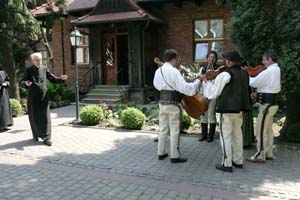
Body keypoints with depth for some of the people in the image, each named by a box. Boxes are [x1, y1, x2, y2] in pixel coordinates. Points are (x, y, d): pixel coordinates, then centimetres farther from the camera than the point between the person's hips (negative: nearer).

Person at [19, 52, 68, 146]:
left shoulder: (45, 68, 6)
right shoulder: (28, 70, 0)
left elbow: (53, 79, 6)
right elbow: (21, 82, -6)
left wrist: (61, 78, -14)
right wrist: (26, 84, -30)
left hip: (43, 96, 1)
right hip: (33, 97, -1)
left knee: (45, 117, -4)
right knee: (34, 117, 9)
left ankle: (46, 138, -1)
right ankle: (35, 134, 31)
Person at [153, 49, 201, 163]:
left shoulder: (158, 71, 5)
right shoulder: (174, 72, -17)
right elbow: (184, 87, -21)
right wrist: (197, 82, -9)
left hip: (162, 102, 7)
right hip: (173, 104, -7)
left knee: (163, 129, 16)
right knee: (174, 131, 3)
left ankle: (161, 153, 25)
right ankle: (175, 156, 10)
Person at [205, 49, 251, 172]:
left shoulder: (225, 75, -15)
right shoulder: (244, 74, 8)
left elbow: (213, 94, -9)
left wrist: (209, 82, 6)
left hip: (227, 109, -7)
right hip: (240, 109, 7)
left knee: (225, 136, 1)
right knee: (237, 134, 17)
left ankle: (227, 164, 5)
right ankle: (238, 161, 27)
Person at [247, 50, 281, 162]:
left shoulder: (269, 71, -19)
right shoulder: (276, 70, 12)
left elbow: (254, 83, -18)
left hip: (267, 104, -10)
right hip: (272, 103, 10)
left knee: (261, 130, -4)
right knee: (268, 130, 16)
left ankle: (260, 155, 2)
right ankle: (269, 153, 26)